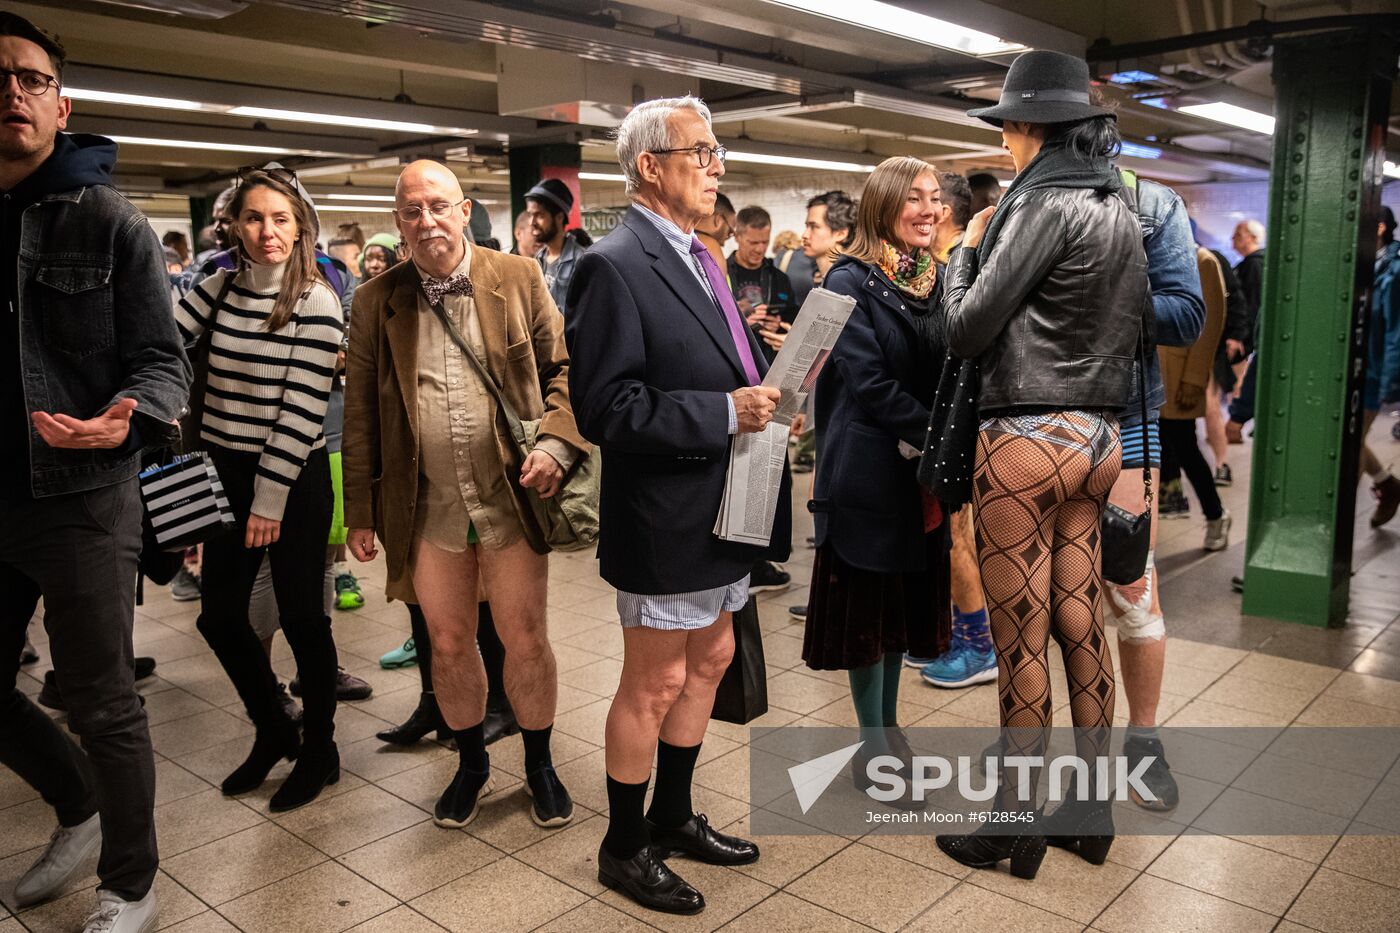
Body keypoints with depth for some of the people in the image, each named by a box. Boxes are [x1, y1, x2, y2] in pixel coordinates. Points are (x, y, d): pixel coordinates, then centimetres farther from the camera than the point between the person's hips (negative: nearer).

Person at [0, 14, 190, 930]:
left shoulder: (110, 221, -5)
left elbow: (162, 361, -7)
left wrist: (129, 416, -27)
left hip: (82, 498, -4)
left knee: (103, 705, 6)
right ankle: (79, 806, 44)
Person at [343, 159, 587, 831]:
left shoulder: (518, 279, -1)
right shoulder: (377, 302, 3)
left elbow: (562, 370, 3)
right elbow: (360, 415, 6)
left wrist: (556, 443, -14)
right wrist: (361, 514, 6)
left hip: (512, 498, -1)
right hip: (427, 507, 2)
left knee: (525, 639, 7)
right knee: (448, 643, 12)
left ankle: (539, 765, 30)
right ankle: (472, 764, 35)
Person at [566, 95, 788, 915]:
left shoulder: (699, 258, 11)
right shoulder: (616, 265, -17)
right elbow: (605, 409, -23)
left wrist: (764, 385, -1)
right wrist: (725, 412, -24)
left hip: (723, 509, 9)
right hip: (667, 519, -9)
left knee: (710, 661, 19)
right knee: (655, 684, 5)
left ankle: (673, 817, 38)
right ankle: (625, 848, 26)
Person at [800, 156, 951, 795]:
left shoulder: (939, 280, 9)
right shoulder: (851, 282, -10)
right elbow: (868, 384, -17)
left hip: (922, 472, 6)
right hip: (871, 471, -6)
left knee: (907, 603, 15)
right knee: (870, 606, 4)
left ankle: (887, 728, 31)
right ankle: (873, 749, 16)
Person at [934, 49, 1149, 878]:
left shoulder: (1045, 204, -13)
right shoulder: (1121, 212, 13)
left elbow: (967, 329, -13)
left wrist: (966, 249, 2)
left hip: (1028, 438, -8)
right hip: (1097, 437, 8)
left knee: (1020, 638, 1)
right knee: (1082, 626, 14)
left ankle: (1016, 824, 14)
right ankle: (1093, 809, 26)